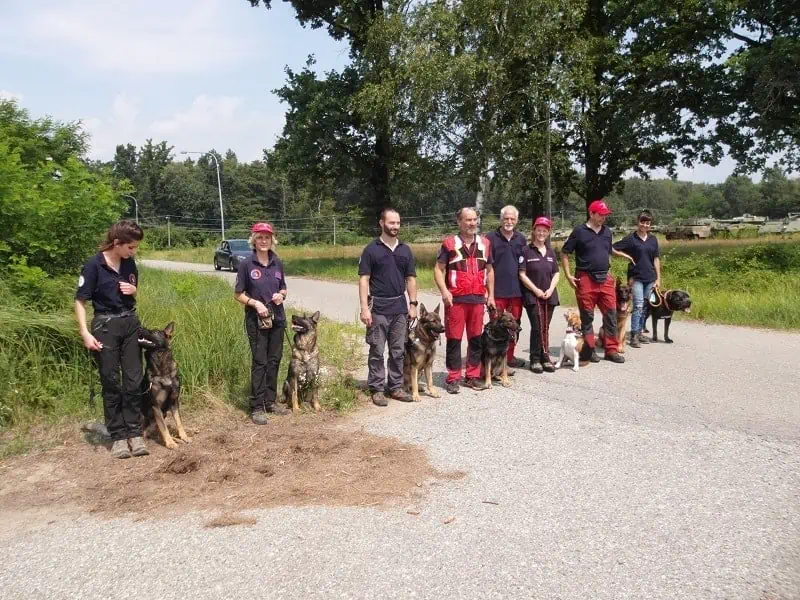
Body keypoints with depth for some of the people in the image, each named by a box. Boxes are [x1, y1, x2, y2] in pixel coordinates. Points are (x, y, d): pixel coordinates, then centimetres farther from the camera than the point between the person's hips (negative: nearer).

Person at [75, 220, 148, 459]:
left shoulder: (130, 263, 4)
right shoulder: (94, 265, -12)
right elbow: (80, 301, -10)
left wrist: (134, 290, -5)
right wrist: (85, 333, -18)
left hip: (131, 323, 5)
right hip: (105, 326, -5)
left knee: (133, 380, 5)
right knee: (111, 383, 3)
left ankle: (134, 433, 13)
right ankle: (118, 436, 12)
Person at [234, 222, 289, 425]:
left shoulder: (277, 264, 5)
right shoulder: (246, 264, -7)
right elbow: (238, 294, -3)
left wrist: (281, 295, -6)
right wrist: (255, 303, -17)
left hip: (277, 318, 4)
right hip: (256, 320, -4)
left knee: (274, 360, 10)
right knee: (259, 362, -3)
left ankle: (270, 401, 23)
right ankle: (256, 407, 4)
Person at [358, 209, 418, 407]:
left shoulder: (405, 250, 10)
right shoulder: (371, 249, -4)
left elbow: (411, 279, 13)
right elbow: (364, 279, -7)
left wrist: (413, 304, 5)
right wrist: (364, 308, -14)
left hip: (400, 307, 4)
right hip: (378, 307, -4)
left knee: (398, 351, 9)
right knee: (377, 351, 1)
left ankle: (395, 387, 20)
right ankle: (377, 389, 9)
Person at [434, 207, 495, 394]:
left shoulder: (485, 243, 12)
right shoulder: (449, 243, -2)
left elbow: (489, 270, 19)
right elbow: (438, 269, -2)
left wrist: (491, 295, 15)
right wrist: (444, 291, -14)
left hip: (478, 299, 4)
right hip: (456, 299, -4)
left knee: (476, 338, 8)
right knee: (454, 339, 0)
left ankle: (473, 376, 19)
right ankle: (453, 378, 8)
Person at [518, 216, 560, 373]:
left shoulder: (550, 252, 14)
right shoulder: (526, 251, -2)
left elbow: (556, 273, 14)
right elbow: (522, 274, -6)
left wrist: (551, 289, -3)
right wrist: (536, 290, -11)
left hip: (549, 296, 4)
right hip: (532, 296, -4)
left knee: (545, 328, 7)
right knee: (537, 328, -7)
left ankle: (545, 358, 13)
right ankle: (535, 360, 3)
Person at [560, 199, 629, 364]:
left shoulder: (607, 231, 11)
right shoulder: (579, 231, -5)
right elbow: (564, 253, -2)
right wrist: (568, 276, -7)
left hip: (605, 279, 5)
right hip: (586, 279, -5)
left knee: (611, 314, 4)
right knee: (587, 317, 4)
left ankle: (611, 350, 12)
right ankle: (588, 350, 14)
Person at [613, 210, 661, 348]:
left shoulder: (653, 239, 9)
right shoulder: (630, 239, -3)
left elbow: (656, 259, 11)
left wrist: (658, 278, 8)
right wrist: (627, 256, -12)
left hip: (650, 278, 5)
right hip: (636, 278, -5)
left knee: (644, 307, 10)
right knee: (638, 306, -11)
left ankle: (639, 333, 20)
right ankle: (633, 336, -7)